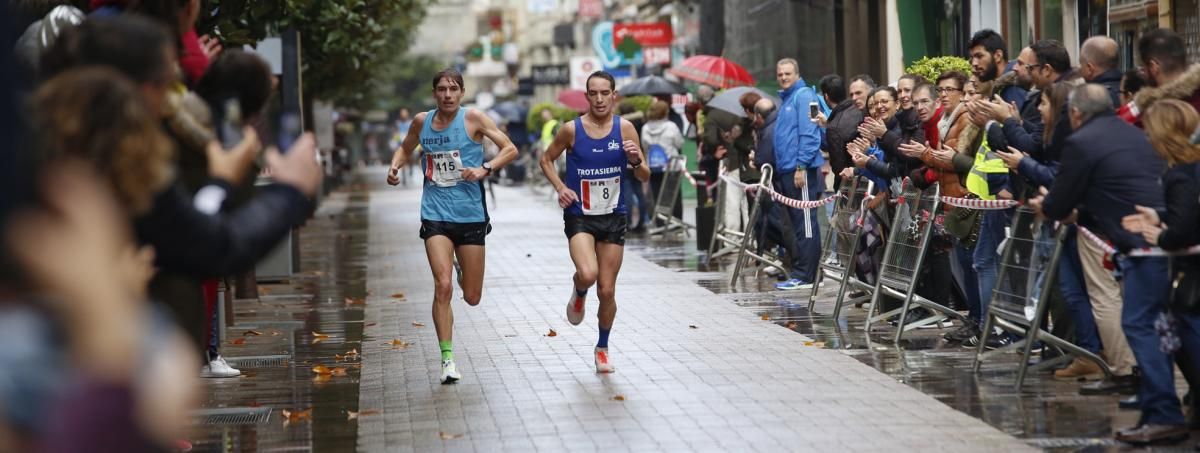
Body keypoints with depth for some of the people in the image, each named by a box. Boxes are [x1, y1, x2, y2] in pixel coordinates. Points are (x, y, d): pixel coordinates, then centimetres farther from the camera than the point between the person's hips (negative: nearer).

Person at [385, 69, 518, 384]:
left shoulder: (474, 119, -4)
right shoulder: (422, 121, 6)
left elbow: (510, 149, -7)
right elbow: (405, 149, 25)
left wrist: (485, 168, -23)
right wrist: (394, 166, 3)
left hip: (471, 214, -1)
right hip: (435, 213, 1)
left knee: (472, 297, 6)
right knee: (443, 286, -17)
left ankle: (463, 272, 44)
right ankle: (447, 358, -12)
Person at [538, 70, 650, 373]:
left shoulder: (625, 129, -3)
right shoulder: (572, 130, -7)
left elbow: (645, 177, 1)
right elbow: (546, 160, 9)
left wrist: (636, 161, -20)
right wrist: (560, 187, -7)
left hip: (613, 217, 2)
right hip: (579, 216, -2)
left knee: (607, 290, 6)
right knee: (588, 274, -27)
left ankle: (603, 347, 28)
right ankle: (578, 294, 11)